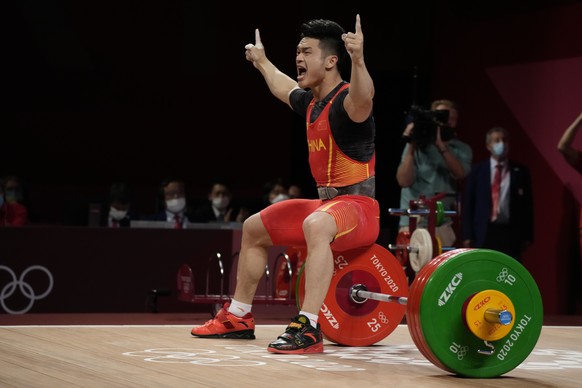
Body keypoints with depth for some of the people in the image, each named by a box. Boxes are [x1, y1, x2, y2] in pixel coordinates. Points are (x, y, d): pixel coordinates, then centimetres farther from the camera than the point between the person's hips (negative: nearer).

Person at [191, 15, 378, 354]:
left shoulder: (345, 101, -17)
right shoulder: (311, 102, 10)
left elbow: (362, 100, -44)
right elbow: (284, 88, 35)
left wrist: (358, 60, -62)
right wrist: (262, 62, 51)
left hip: (360, 206, -10)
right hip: (327, 202, 10)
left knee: (316, 225, -43)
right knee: (254, 227, 22)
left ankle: (308, 329, -45)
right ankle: (238, 318, 30)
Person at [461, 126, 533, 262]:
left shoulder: (520, 171, 7)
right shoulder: (477, 170, 6)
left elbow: (527, 205, 7)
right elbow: (468, 204, 4)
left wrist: (527, 236, 1)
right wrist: (467, 235, -3)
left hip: (511, 233, 0)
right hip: (484, 233, 0)